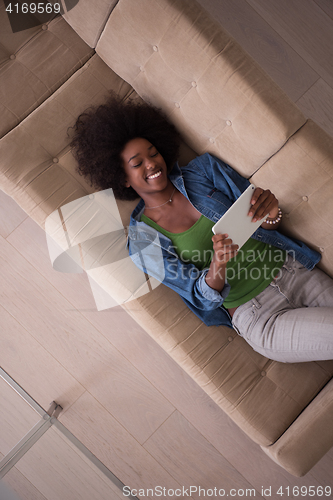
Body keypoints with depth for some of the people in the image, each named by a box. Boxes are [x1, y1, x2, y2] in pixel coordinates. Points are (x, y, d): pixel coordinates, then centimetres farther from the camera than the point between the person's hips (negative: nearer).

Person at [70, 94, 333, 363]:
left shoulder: (204, 169, 4)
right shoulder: (142, 241, -4)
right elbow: (203, 296, -6)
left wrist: (270, 212, -20)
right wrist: (218, 263, -29)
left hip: (294, 269, 4)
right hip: (258, 316, -3)